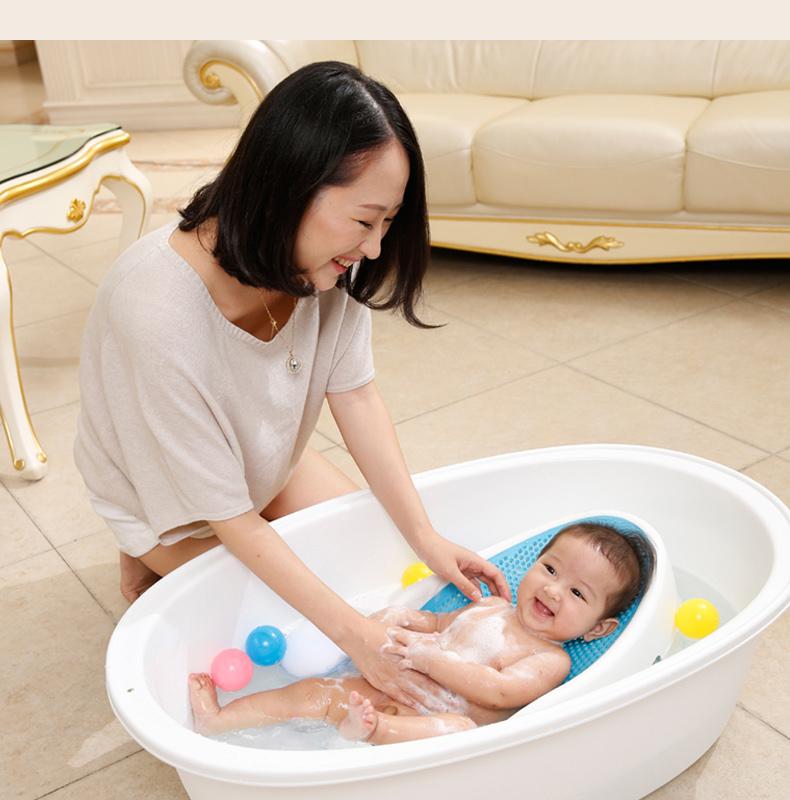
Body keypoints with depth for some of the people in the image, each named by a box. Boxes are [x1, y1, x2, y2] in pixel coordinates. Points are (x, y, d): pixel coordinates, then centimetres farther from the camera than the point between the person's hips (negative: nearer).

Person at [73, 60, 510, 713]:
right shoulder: (158, 314, -43)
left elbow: (356, 394, -15)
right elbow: (226, 514, -33)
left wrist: (426, 537, -19)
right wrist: (357, 634, -31)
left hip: (269, 462, 6)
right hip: (170, 505, -5)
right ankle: (155, 566, 12)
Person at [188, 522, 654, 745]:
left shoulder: (552, 660, -4)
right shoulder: (489, 608, 16)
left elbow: (499, 692, -19)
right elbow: (440, 623, 26)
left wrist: (430, 658, -21)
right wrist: (406, 620, 3)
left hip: (445, 721, -6)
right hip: (393, 691, 6)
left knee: (459, 728, -39)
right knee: (317, 690, -5)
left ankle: (368, 728, -51)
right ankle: (217, 719, -3)